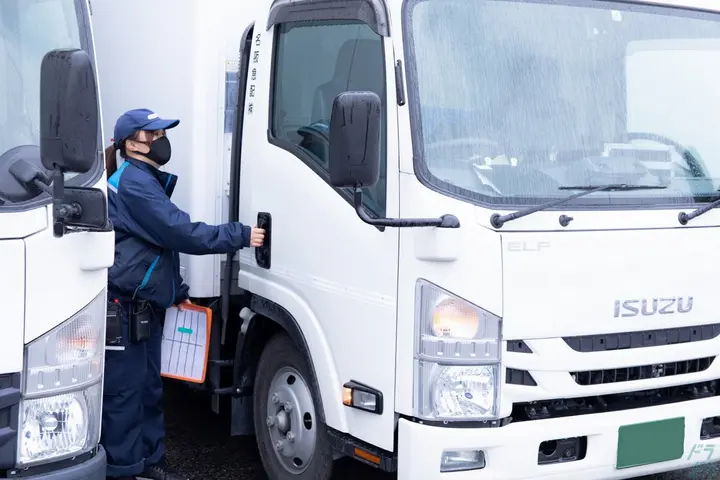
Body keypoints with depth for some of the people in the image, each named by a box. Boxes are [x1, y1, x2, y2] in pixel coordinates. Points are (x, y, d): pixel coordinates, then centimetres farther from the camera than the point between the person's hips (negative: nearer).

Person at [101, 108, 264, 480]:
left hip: (146, 306, 11)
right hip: (122, 307, -11)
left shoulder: (147, 181, 18)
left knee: (149, 386, 16)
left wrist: (178, 291, 19)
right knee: (124, 391, -5)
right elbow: (181, 233, -22)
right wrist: (241, 236, -17)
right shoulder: (133, 183, -16)